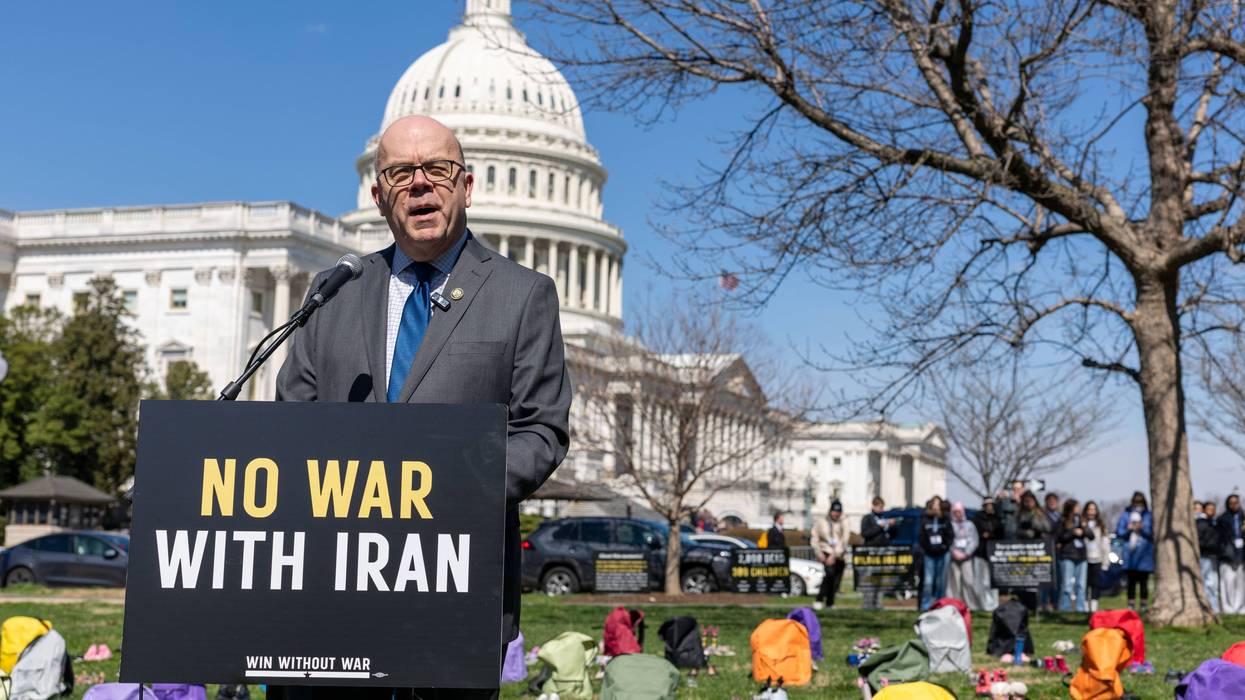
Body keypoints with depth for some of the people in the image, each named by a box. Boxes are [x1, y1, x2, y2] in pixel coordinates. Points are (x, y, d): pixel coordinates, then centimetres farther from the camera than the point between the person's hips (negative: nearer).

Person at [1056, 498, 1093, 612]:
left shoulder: (1080, 520, 12)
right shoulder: (1062, 521, 0)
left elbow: (1092, 536, 11)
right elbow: (1058, 538, -6)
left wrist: (1084, 529, -8)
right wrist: (1073, 533, -11)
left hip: (1081, 557, 5)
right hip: (1067, 557, -5)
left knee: (1081, 585, 7)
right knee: (1067, 585, -5)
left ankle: (1081, 608, 12)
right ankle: (1065, 610, -2)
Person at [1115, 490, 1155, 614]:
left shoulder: (1149, 516, 3)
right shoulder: (1126, 514, 6)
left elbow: (1153, 534, 0)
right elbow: (1119, 532, 6)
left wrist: (1142, 528, -13)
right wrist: (1129, 529, -11)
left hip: (1144, 553, -1)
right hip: (1130, 552, 1)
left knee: (1143, 581, -1)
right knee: (1131, 581, 5)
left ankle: (1145, 605, 6)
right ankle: (1131, 605, 10)